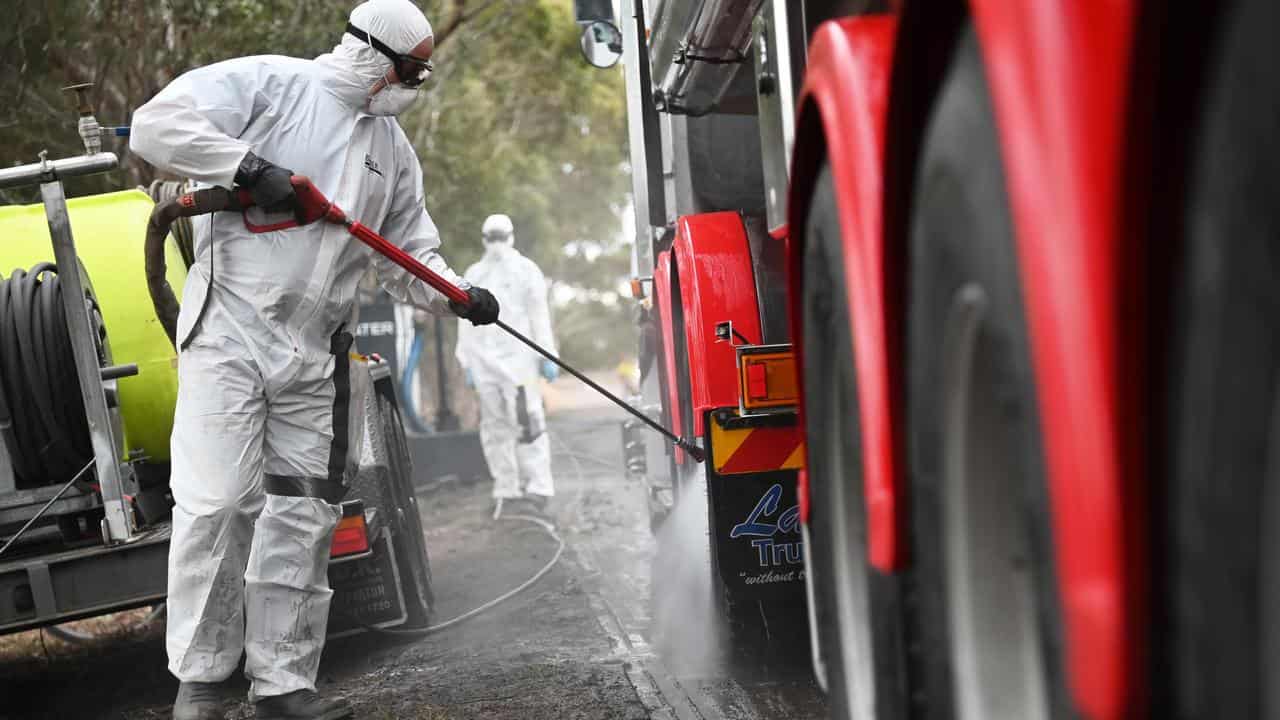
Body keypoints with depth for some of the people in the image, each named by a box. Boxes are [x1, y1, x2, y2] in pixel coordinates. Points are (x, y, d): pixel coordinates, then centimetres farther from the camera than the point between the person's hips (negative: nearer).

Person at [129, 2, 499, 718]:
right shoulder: (265, 83, -4)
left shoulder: (393, 147, 16)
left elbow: (409, 254, 19)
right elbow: (156, 124, -12)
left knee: (304, 517, 6)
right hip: (229, 335, -6)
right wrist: (251, 166, -20)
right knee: (217, 504, -10)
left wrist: (457, 296, 1)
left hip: (316, 358, 6)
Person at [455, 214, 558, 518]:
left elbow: (540, 316, 4)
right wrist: (467, 364, 13)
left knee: (527, 422, -13)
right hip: (484, 362, 4)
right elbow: (466, 322, 18)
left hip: (517, 359, -4)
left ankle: (538, 487, -15)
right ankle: (505, 489, 9)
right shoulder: (473, 275, 17)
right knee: (495, 427, 3)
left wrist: (547, 356, -2)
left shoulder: (525, 270, 7)